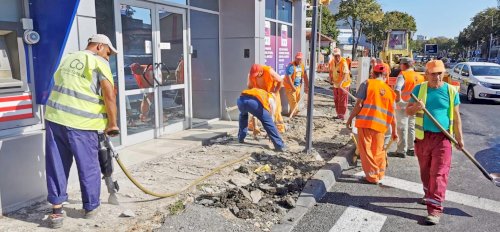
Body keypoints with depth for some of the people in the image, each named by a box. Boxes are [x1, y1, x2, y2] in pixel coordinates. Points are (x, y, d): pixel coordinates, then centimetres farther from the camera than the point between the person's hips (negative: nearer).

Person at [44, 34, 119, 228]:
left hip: (54, 118, 6)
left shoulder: (68, 59, 17)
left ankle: (57, 210, 18)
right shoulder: (99, 63, -5)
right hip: (80, 125, -6)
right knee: (88, 167, 10)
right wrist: (112, 123, -4)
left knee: (56, 166, 13)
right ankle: (91, 207, 24)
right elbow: (110, 97, -15)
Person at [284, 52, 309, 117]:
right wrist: (292, 87, -26)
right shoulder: (291, 66, -20)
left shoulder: (302, 66, 3)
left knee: (297, 99, 11)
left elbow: (305, 76, 6)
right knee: (292, 100, -8)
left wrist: (307, 86, 2)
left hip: (298, 86, 8)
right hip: (290, 86, -7)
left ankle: (292, 112, 25)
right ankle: (294, 112, 6)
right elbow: (288, 77, -26)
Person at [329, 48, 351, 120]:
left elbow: (346, 74, -31)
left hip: (343, 84, -7)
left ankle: (342, 115, 8)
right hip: (335, 84, 7)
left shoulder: (343, 62, -23)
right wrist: (331, 78, 5)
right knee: (336, 100, 15)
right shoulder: (332, 62, -1)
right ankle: (338, 114, 28)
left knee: (342, 100, -2)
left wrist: (340, 83, -41)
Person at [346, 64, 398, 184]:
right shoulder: (389, 90, 12)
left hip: (365, 121, -4)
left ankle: (372, 176, 8)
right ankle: (379, 174, 27)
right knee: (378, 151, 17)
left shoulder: (367, 84, 0)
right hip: (380, 125, 4)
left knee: (366, 150, 5)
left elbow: (359, 104, -9)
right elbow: (392, 114, 13)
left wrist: (350, 118, 0)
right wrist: (394, 131, 20)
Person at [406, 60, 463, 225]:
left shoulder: (451, 91, 1)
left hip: (443, 138, -2)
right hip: (422, 137, 2)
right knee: (425, 171, 16)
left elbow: (456, 117, 8)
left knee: (439, 174, -8)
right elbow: (408, 111, 5)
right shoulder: (419, 89, 3)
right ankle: (429, 195, 39)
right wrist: (415, 107, -18)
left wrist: (459, 138, 8)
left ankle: (435, 209, -7)